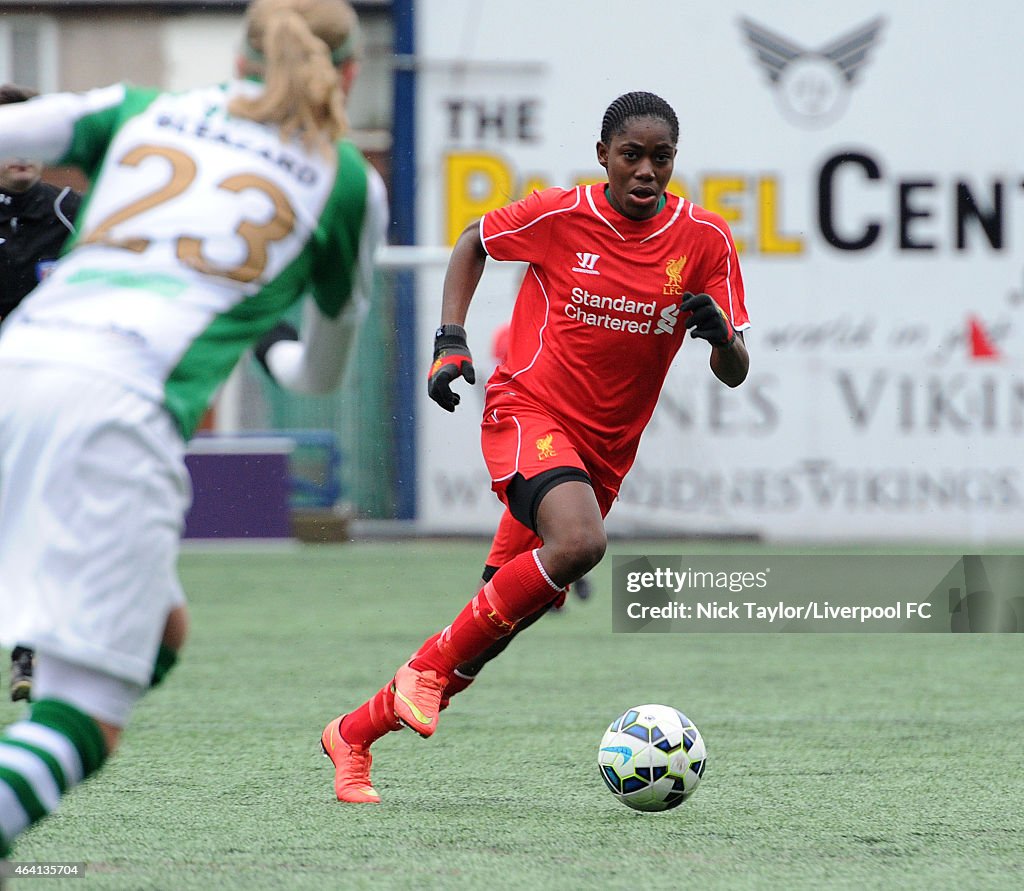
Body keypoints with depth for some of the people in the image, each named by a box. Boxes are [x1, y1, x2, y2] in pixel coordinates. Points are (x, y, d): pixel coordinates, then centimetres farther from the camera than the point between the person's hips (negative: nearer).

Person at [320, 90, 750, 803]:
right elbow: (474, 243, 13)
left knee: (510, 612, 4)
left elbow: (734, 375, 0)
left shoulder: (704, 239, -3)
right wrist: (451, 339, 1)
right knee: (580, 543, -34)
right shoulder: (560, 216, -8)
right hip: (529, 411, -4)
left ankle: (356, 732, 21)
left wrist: (719, 332, -23)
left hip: (606, 448, 4)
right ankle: (436, 663, -17)